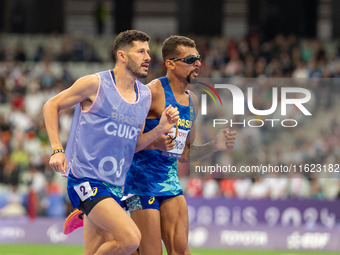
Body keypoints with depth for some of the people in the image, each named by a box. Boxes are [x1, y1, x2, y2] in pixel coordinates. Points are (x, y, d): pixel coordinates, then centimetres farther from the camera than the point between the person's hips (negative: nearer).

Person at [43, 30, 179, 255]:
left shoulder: (145, 95, 13)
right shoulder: (95, 84, -6)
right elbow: (52, 106, 3)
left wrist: (161, 129, 2)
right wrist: (57, 149, -6)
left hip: (114, 185, 7)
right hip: (86, 179, -7)